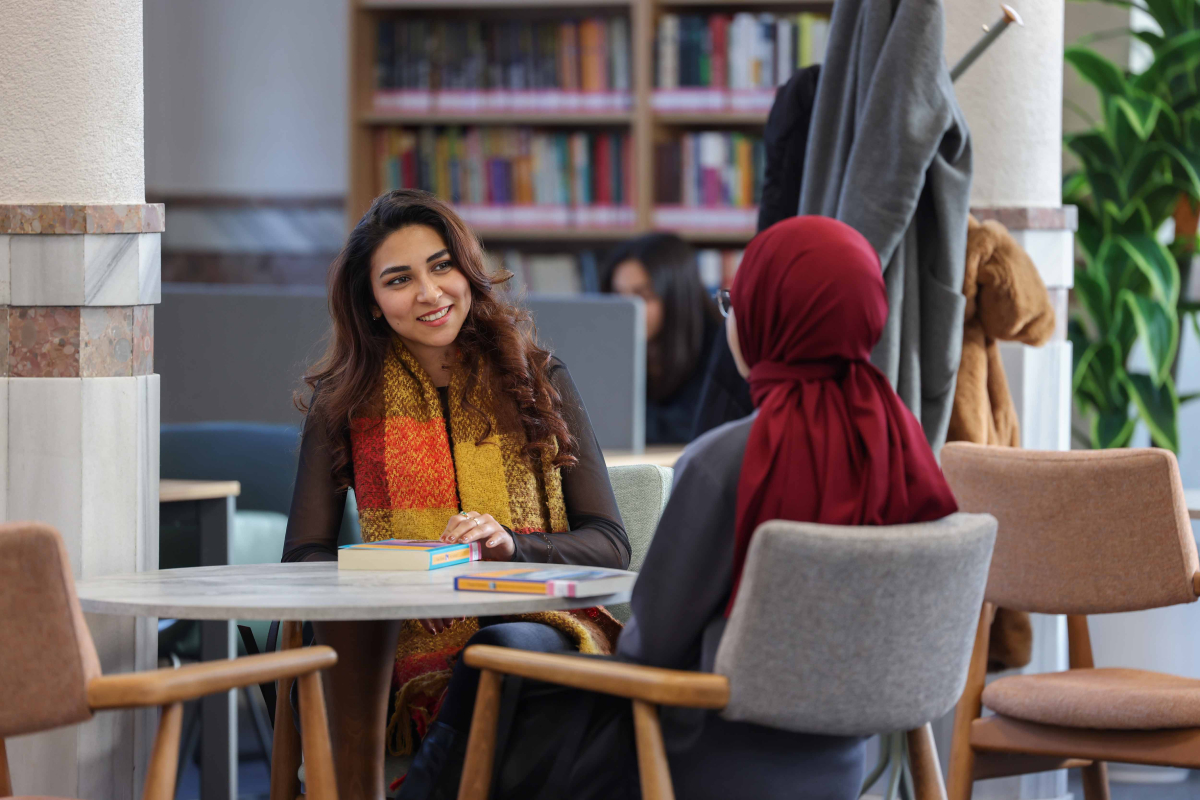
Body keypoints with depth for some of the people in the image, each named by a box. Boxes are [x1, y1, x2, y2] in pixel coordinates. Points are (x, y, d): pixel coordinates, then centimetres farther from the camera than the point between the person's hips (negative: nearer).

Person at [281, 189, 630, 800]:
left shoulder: (538, 381, 9)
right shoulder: (345, 400, 9)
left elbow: (609, 547, 5)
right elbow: (303, 555, 2)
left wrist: (510, 544, -16)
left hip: (542, 625, -1)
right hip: (412, 646, 1)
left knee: (509, 649, -36)